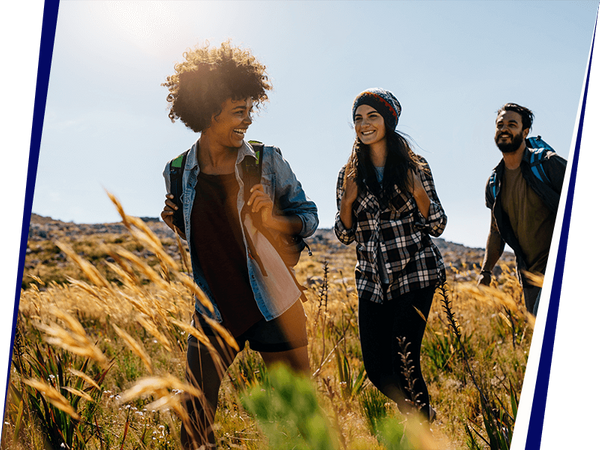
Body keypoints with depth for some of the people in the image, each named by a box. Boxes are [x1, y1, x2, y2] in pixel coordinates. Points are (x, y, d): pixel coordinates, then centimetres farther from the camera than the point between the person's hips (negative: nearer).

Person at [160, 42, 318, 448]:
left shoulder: (267, 161, -8)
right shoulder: (178, 173, -2)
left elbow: (309, 216, 1)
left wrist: (273, 220, -19)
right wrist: (175, 222, -7)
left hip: (275, 308, -1)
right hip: (214, 312, 2)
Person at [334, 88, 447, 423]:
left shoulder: (414, 167, 1)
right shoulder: (351, 174, 8)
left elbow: (438, 226, 0)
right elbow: (345, 236, 7)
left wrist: (417, 190, -15)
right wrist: (348, 199, -10)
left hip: (415, 274, -3)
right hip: (373, 281, 4)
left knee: (404, 359, -9)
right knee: (376, 365, 4)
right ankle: (422, 412, 33)